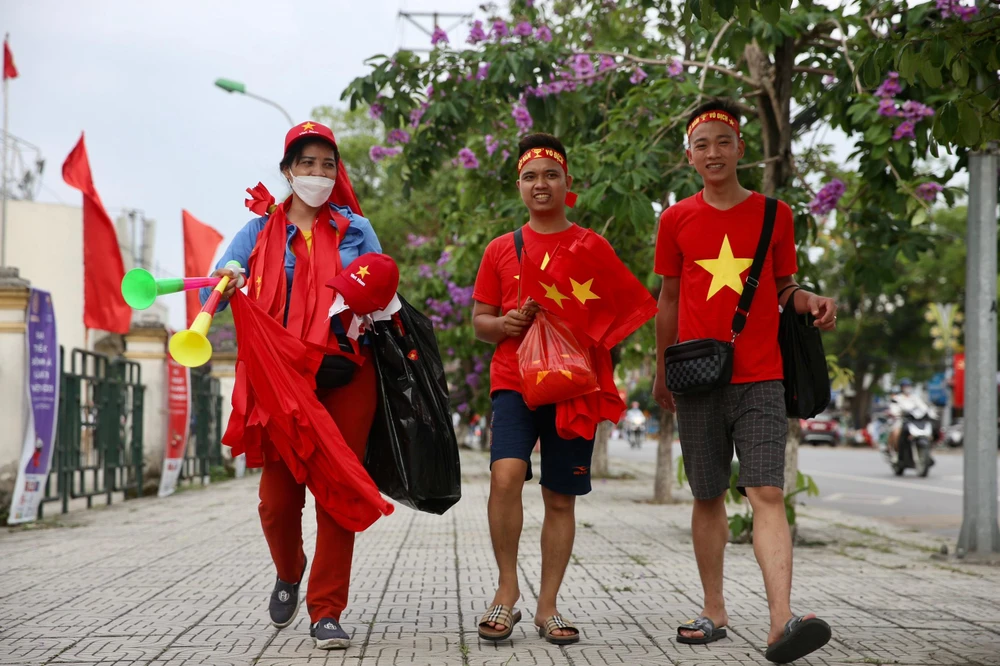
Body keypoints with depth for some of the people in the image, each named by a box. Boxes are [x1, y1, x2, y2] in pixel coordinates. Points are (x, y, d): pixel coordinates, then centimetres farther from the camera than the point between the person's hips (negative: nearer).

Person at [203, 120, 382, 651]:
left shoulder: (354, 229, 13)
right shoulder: (260, 231, 12)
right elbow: (213, 295, 5)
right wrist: (226, 286, -19)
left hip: (345, 375, 0)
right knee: (278, 496, -2)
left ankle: (326, 612, 4)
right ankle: (289, 572, 31)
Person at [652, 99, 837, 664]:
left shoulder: (773, 214, 6)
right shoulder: (677, 220, 7)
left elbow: (784, 287, 15)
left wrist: (810, 301, -8)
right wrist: (662, 372, 17)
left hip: (761, 378, -1)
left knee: (767, 493, -13)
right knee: (708, 497, 8)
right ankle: (715, 612, 20)